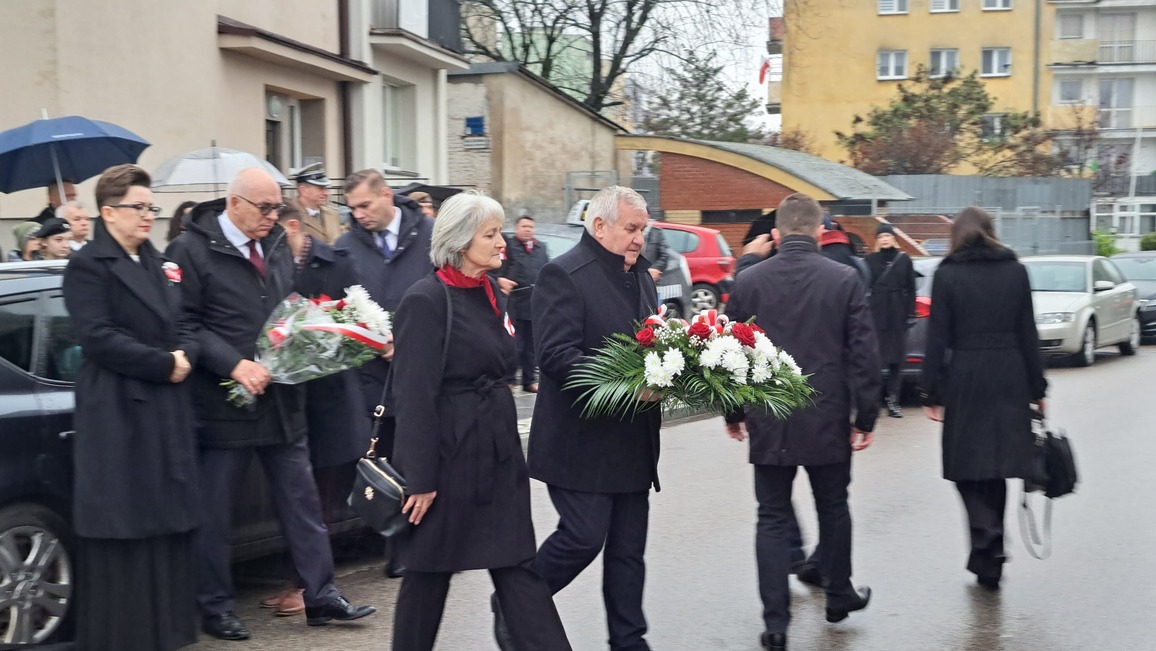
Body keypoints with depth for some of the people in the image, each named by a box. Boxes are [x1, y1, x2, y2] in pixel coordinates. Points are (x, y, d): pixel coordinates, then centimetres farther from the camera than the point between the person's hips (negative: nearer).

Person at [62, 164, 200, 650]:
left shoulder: (157, 264, 17)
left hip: (167, 409, 7)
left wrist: (185, 356, -6)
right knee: (123, 530, -3)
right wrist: (165, 364, -17)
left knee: (167, 524, 10)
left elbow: (180, 325, 16)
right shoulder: (88, 265, -7)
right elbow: (98, 337, -17)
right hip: (117, 413, -7)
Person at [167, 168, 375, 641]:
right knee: (213, 512, 5)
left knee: (301, 500, 10)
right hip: (223, 401, -6)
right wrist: (235, 364, -22)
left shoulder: (277, 245, 10)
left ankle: (321, 596, 18)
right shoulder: (192, 250, -10)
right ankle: (215, 607, 18)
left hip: (281, 399, 6)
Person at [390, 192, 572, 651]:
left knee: (519, 564, 5)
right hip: (448, 453, -7)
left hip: (498, 450, 7)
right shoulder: (427, 301, -14)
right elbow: (415, 397, -17)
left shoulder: (493, 295, 10)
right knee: (430, 570, 7)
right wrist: (419, 478, -18)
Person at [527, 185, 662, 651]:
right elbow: (555, 355, -21)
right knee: (584, 537, -5)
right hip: (583, 442, -8)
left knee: (628, 549, 11)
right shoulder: (564, 275, -12)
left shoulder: (641, 274, 15)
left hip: (633, 444, 8)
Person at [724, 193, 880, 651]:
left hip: (768, 424, 0)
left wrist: (734, 413, 14)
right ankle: (839, 596, 34)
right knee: (833, 509, 19)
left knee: (773, 519, 6)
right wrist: (865, 417, 2)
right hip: (828, 422, 0)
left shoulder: (748, 282, -2)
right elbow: (863, 355, -6)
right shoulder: (845, 280, -6)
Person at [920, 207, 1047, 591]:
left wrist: (931, 393, -1)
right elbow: (1028, 335, 6)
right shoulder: (1015, 271, 4)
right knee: (995, 464, 11)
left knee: (967, 465, 7)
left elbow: (938, 338, -5)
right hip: (1009, 380, 3)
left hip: (965, 380, -3)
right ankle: (989, 560, 16)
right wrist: (1037, 388, 11)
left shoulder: (947, 275, -4)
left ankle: (986, 534, -16)